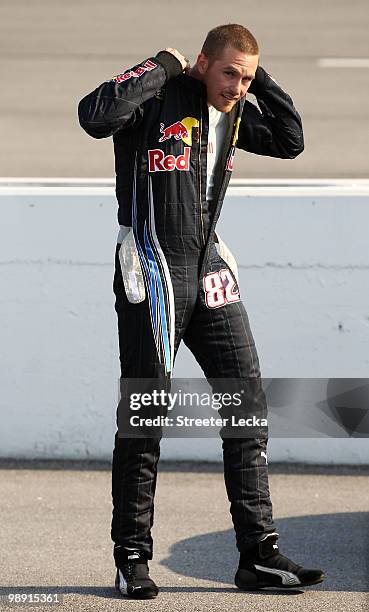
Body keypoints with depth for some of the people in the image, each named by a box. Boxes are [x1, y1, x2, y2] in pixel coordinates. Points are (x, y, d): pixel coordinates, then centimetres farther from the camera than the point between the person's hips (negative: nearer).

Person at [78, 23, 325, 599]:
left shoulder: (234, 112, 11)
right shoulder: (159, 96, -10)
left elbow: (290, 141, 20)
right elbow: (95, 116, -28)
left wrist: (261, 79, 8)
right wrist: (161, 66, -19)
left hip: (208, 270, 7)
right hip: (153, 271, -7)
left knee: (248, 402, 3)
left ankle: (259, 555, 7)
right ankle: (132, 557, 7)